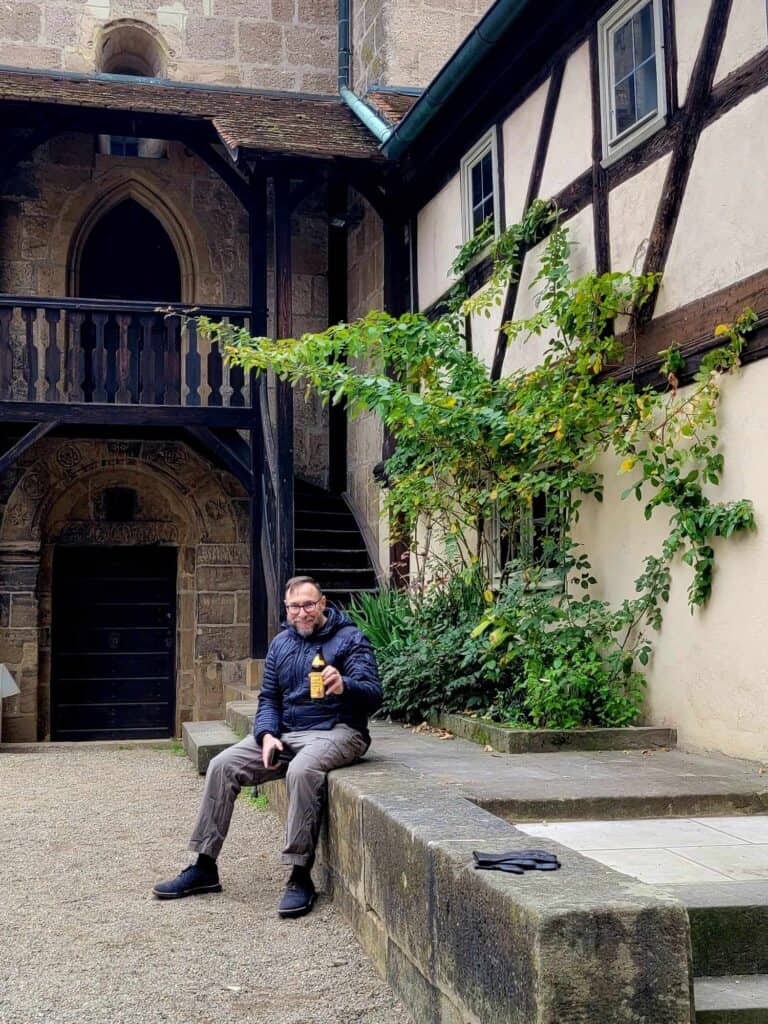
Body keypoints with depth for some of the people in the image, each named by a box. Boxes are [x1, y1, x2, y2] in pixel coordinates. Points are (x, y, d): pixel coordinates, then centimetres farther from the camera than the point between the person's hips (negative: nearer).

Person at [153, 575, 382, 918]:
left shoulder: (350, 639, -5)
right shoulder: (280, 644, 13)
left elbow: (373, 696, -14)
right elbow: (268, 698, 14)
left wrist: (344, 686, -37)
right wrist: (267, 735, -6)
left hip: (336, 731, -6)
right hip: (286, 732, 6)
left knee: (301, 770, -37)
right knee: (223, 765, -10)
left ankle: (300, 877, -28)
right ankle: (204, 867, -2)